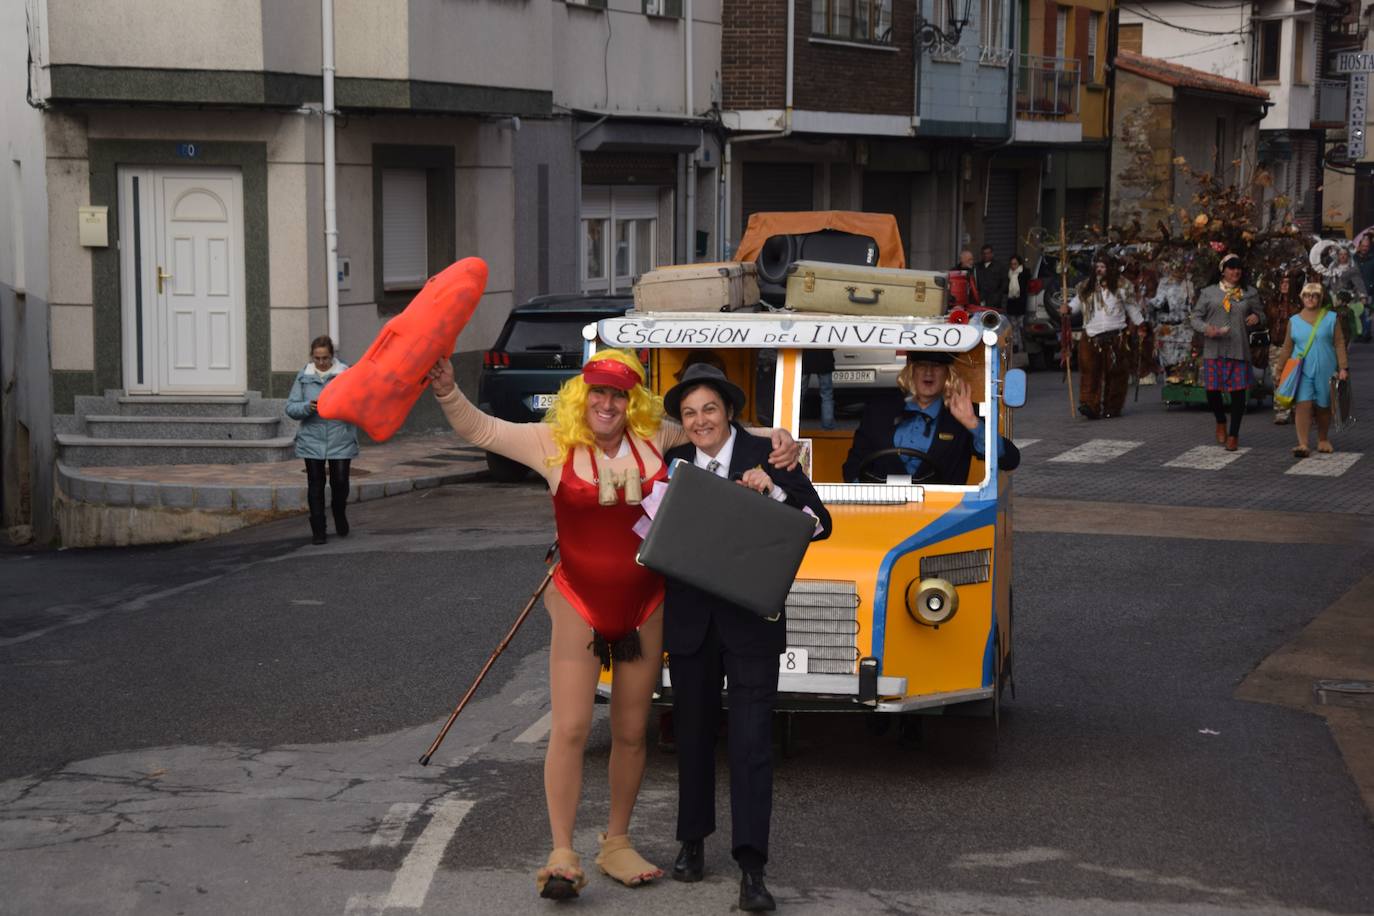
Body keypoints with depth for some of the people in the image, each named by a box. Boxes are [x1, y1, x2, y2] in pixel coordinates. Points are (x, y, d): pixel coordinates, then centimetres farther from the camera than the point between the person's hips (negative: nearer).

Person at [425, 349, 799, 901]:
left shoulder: (655, 438, 0)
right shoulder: (554, 443, -6)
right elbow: (480, 430, -9)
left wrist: (777, 441, -5)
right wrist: (447, 392, -26)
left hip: (645, 606, 3)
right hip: (580, 603, -3)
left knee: (631, 732, 12)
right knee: (570, 729, -10)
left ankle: (616, 844, 27)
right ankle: (562, 855, -3)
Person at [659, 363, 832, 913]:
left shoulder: (767, 456, -2)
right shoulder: (673, 463, 6)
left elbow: (820, 523, -6)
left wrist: (773, 491, -19)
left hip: (751, 621, -3)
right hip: (690, 620, 3)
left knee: (752, 740, -8)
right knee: (693, 732, 14)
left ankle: (752, 868, -9)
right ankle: (693, 842, 31)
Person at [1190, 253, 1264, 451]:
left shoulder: (1250, 293, 11)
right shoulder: (1209, 293, 7)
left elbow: (1260, 313, 20)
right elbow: (1195, 317, 7)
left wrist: (1257, 317, -4)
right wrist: (1206, 329, -14)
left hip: (1239, 350, 1)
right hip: (1213, 350, -1)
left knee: (1238, 391, -1)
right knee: (1212, 390, -3)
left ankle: (1234, 435, 13)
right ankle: (1221, 422, 29)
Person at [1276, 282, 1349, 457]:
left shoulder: (1331, 318, 5)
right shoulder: (1294, 321, 9)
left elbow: (1339, 344, 2)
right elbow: (1287, 348, 13)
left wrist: (1343, 367, -6)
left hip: (1325, 370, 0)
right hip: (1302, 370, 0)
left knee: (1323, 407, 9)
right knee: (1303, 405, -13)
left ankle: (1323, 440, 28)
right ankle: (1303, 444, -19)